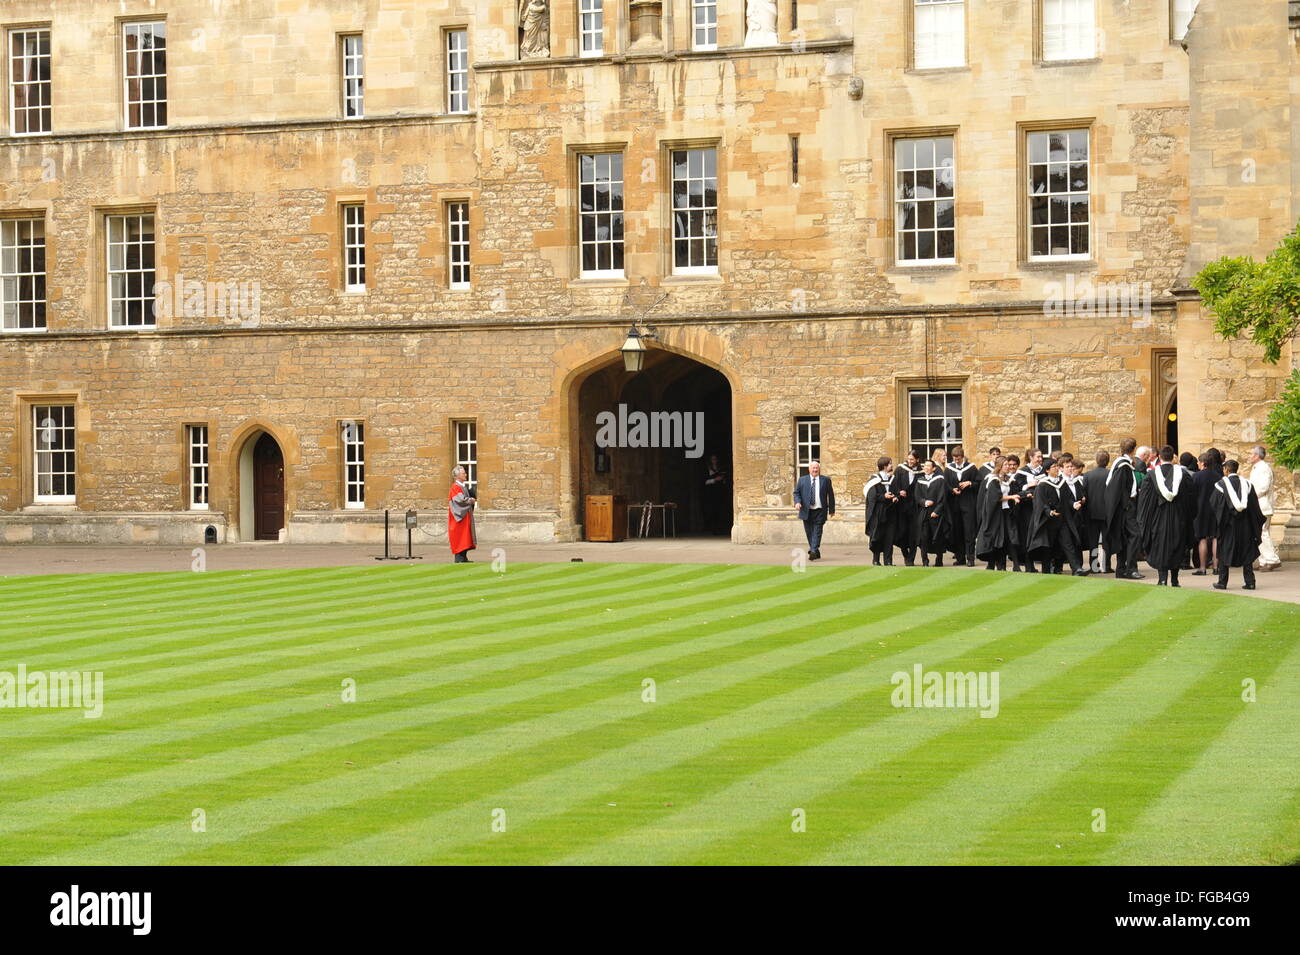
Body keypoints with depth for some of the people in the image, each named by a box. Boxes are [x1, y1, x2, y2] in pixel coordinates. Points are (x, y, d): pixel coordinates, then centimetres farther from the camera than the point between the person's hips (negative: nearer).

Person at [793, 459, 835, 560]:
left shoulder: (825, 480, 6)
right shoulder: (802, 480, 9)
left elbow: (830, 495, 10)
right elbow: (796, 493, 9)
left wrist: (831, 510, 9)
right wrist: (797, 502, -12)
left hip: (819, 511, -2)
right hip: (806, 511, 2)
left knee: (817, 532, -12)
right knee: (809, 532, 6)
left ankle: (814, 551, -20)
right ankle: (816, 553, 17)